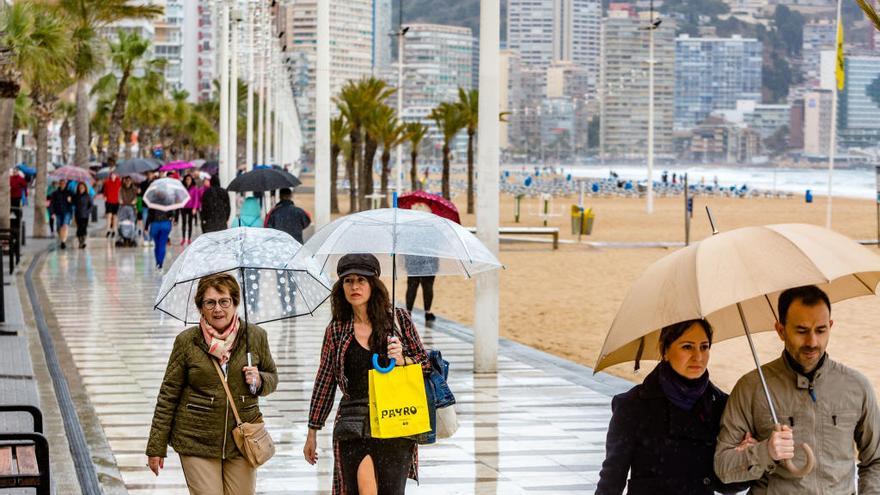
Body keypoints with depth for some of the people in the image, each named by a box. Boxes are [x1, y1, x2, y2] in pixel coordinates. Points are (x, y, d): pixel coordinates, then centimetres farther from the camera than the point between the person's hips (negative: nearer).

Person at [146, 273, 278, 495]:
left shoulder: (255, 337, 2)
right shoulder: (186, 341, -4)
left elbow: (272, 378, 16)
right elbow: (168, 394, 1)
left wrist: (259, 381, -9)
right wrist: (156, 447, 0)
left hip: (242, 443, 2)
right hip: (197, 443, -2)